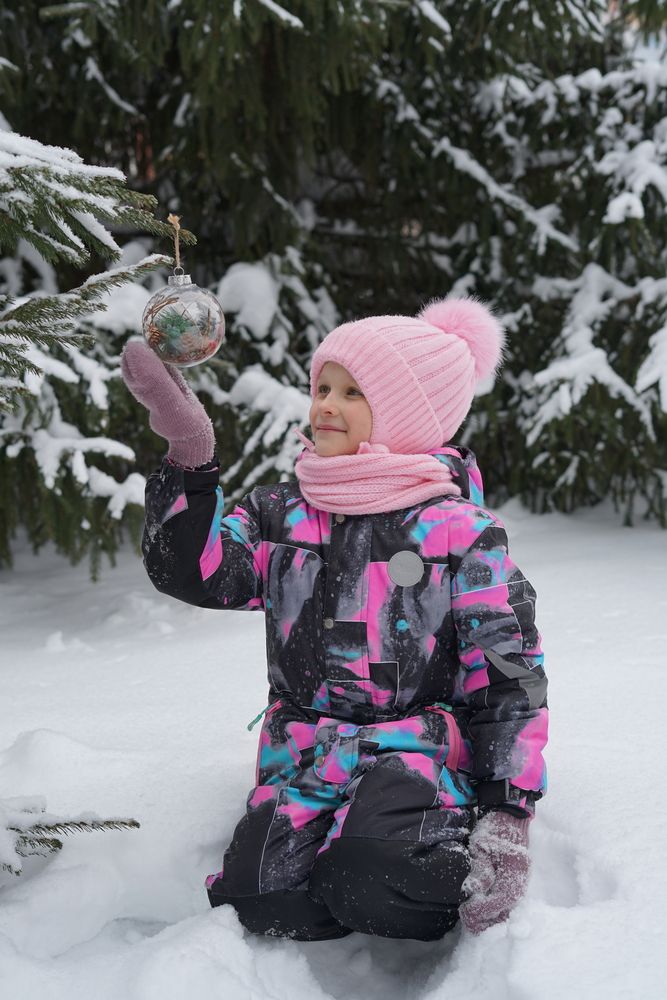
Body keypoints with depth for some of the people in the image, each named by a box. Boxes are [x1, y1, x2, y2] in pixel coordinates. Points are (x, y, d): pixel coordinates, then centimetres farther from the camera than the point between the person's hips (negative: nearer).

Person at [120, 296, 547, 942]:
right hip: (304, 758, 4)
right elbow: (192, 570, -7)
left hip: (416, 753, -3)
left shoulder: (458, 531, -3)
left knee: (375, 890, -30)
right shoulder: (281, 514, 9)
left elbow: (507, 675, -4)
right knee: (269, 904, -21)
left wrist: (508, 816, -13)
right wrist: (188, 451, -18)